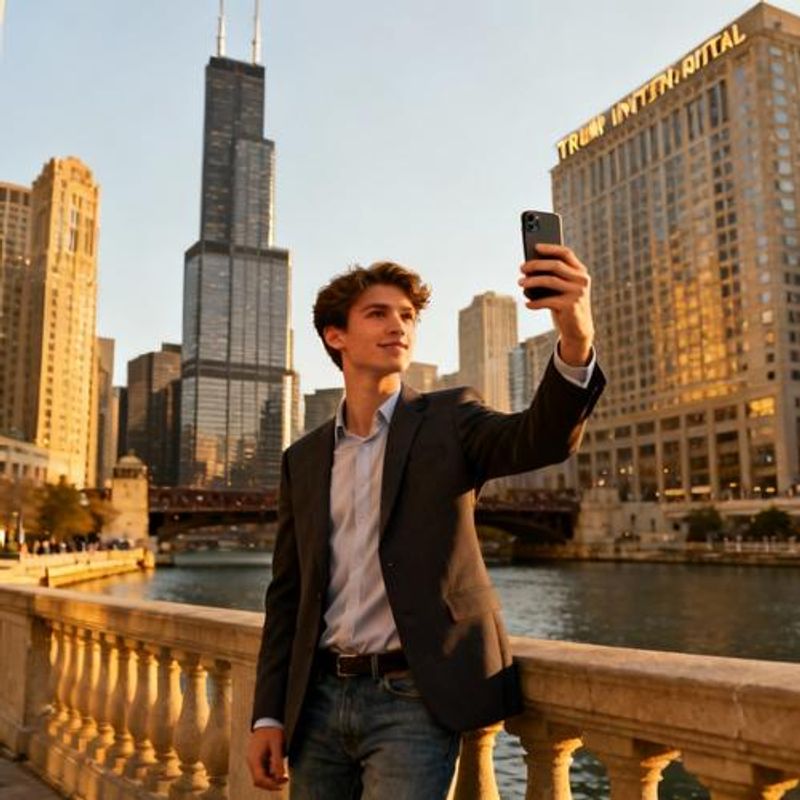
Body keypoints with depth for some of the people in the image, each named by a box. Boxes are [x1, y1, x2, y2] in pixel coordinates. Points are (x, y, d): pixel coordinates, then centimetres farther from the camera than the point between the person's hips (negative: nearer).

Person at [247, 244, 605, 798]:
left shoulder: (448, 419, 0)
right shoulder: (304, 460, 10)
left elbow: (541, 438, -20)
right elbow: (287, 594, 11)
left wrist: (575, 343, -39)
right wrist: (269, 715, 5)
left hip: (412, 698, -4)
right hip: (320, 697, 4)